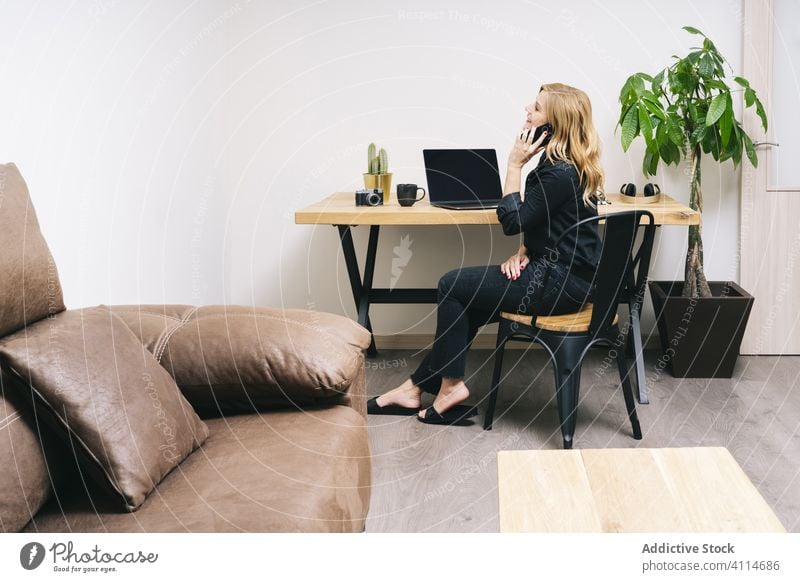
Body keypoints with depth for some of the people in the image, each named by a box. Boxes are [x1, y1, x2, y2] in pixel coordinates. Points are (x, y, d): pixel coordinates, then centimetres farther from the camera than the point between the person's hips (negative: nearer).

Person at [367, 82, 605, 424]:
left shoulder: (562, 173, -22)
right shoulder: (561, 163, 11)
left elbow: (512, 221, -17)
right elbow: (535, 222, 18)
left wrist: (515, 165, -13)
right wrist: (523, 253, 0)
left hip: (563, 281, -10)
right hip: (558, 270, 10)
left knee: (452, 286, -3)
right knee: (466, 305, 8)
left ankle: (450, 385, 9)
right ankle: (416, 387, 12)